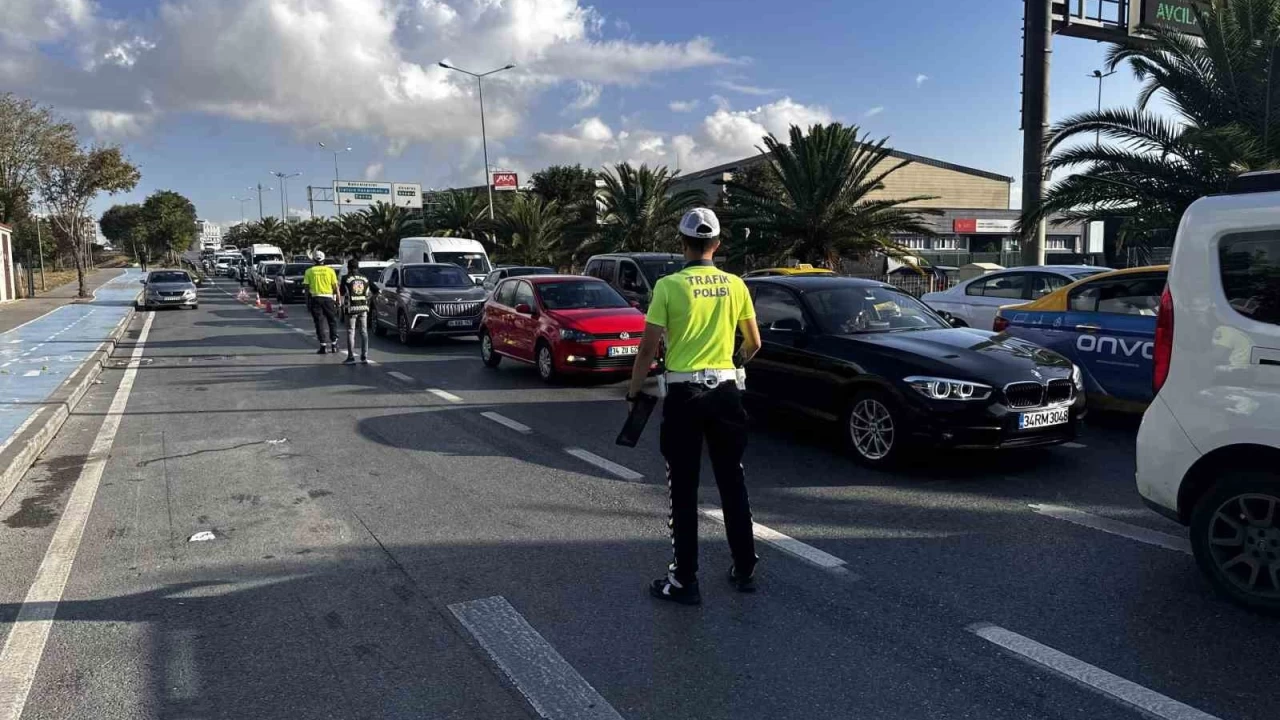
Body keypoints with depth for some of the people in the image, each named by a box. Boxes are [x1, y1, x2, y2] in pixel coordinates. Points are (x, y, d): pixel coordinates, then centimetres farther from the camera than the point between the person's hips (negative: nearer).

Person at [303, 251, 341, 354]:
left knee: (320, 322, 3)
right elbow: (336, 287, -1)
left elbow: (306, 287, 1)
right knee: (332, 321, 13)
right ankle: (334, 344, 15)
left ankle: (323, 346, -1)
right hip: (328, 298, 0)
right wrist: (339, 300, 4)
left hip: (316, 298, 0)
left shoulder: (309, 271, 2)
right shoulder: (330, 270, 1)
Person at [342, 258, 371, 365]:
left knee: (351, 333, 1)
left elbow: (342, 293, 0)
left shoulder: (346, 279, -7)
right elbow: (367, 294, 10)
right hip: (363, 308, 4)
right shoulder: (365, 279, 7)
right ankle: (364, 357, 6)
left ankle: (351, 357, 0)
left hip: (352, 308, -4)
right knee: (364, 332, 8)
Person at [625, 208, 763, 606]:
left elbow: (648, 348, -9)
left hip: (683, 392, -3)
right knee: (732, 482, 14)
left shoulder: (669, 286, -8)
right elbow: (754, 342, 11)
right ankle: (745, 570, 24)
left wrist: (634, 391, 4)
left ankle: (685, 581, 9)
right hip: (725, 389, 4)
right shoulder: (734, 285, 3)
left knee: (683, 489, 4)